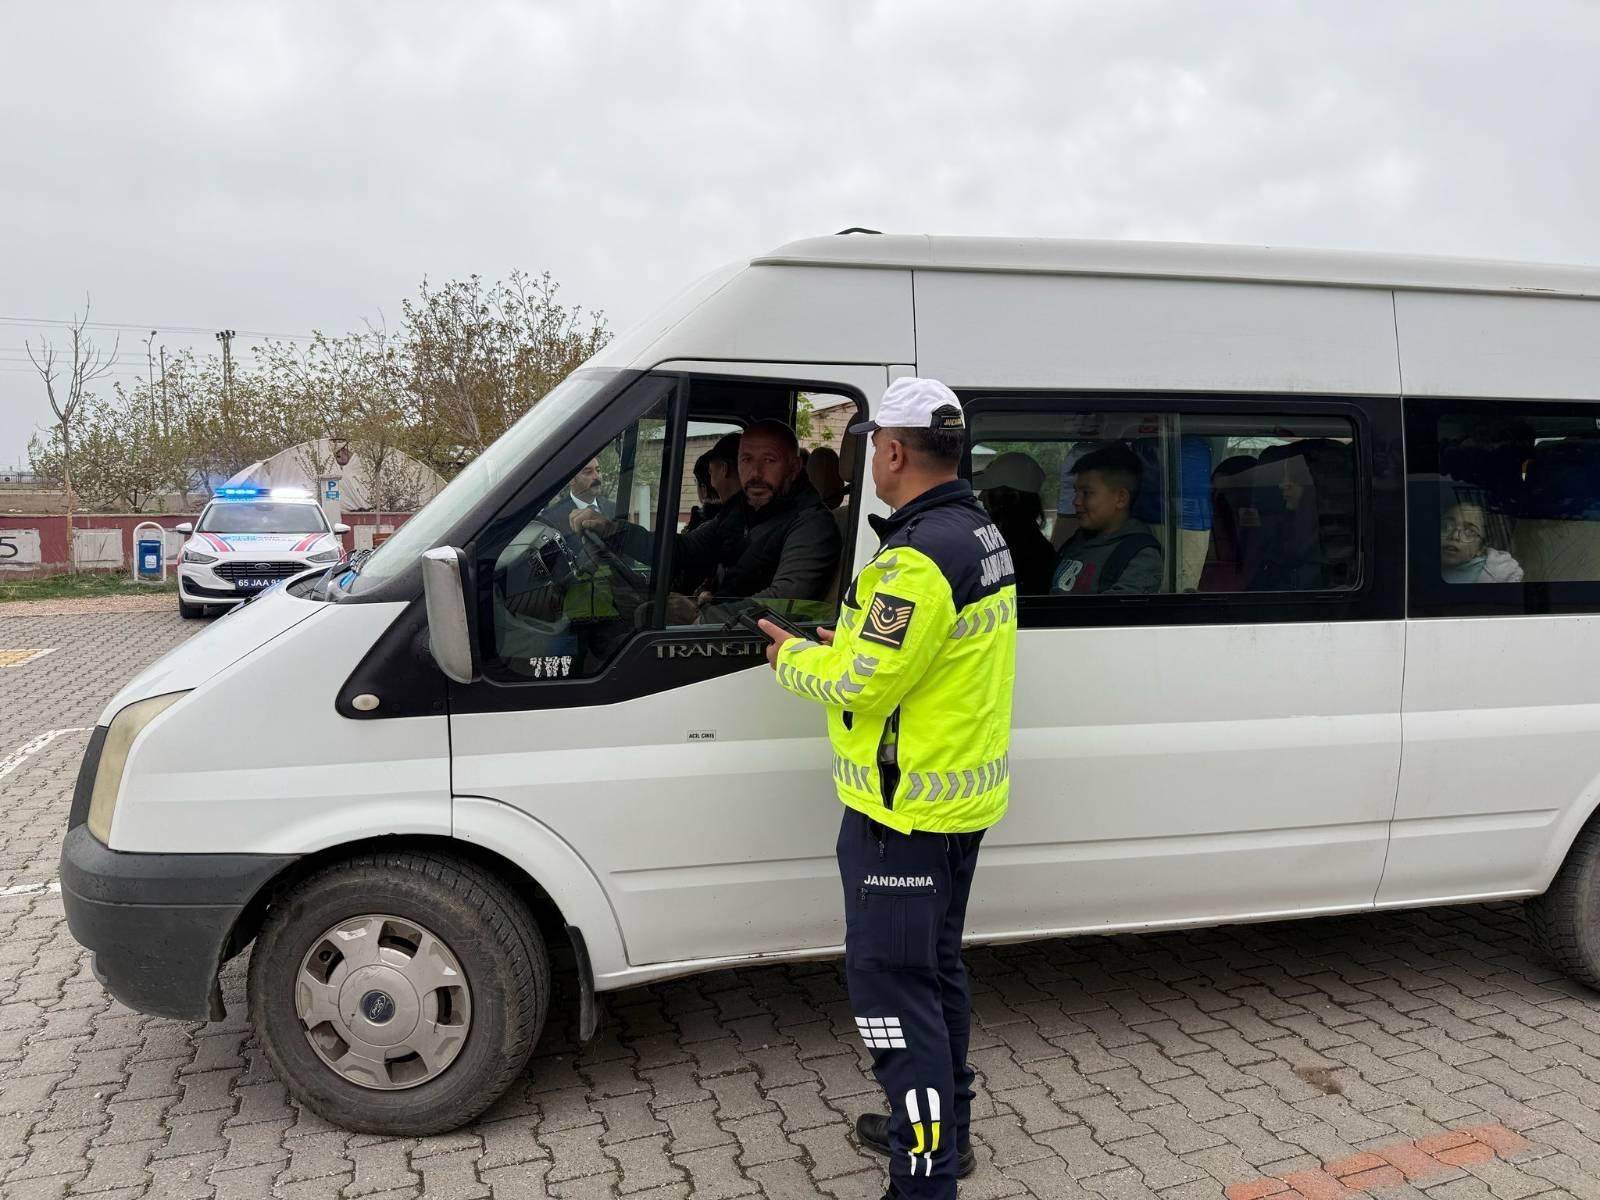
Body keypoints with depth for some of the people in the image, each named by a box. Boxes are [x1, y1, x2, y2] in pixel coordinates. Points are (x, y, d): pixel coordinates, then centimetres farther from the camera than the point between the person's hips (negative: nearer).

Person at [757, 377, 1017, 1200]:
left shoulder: (920, 558, -24)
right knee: (935, 967, 22)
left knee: (891, 985, -1)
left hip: (904, 809, -10)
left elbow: (861, 683, -23)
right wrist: (849, 642, 10)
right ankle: (942, 1127, 38)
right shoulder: (981, 535, 8)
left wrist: (793, 659, -5)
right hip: (963, 795, 10)